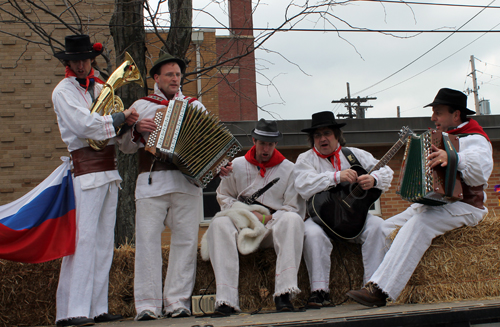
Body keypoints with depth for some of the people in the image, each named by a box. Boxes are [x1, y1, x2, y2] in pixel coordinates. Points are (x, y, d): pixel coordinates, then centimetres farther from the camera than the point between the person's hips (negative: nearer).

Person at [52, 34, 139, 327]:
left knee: (105, 240, 6)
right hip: (86, 167, -7)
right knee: (83, 238, -12)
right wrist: (121, 118, -7)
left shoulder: (100, 87, 19)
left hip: (109, 168, 8)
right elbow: (85, 125, -17)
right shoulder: (64, 91, -3)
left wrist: (129, 123, -3)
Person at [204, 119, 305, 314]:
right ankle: (225, 299, -42)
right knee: (219, 224, -32)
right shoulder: (237, 165, 13)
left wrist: (269, 219, -12)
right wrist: (248, 212, -2)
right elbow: (223, 196, 15)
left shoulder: (288, 169, 9)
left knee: (293, 220, -35)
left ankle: (283, 294, -43)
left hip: (274, 226, -1)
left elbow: (295, 208, 3)